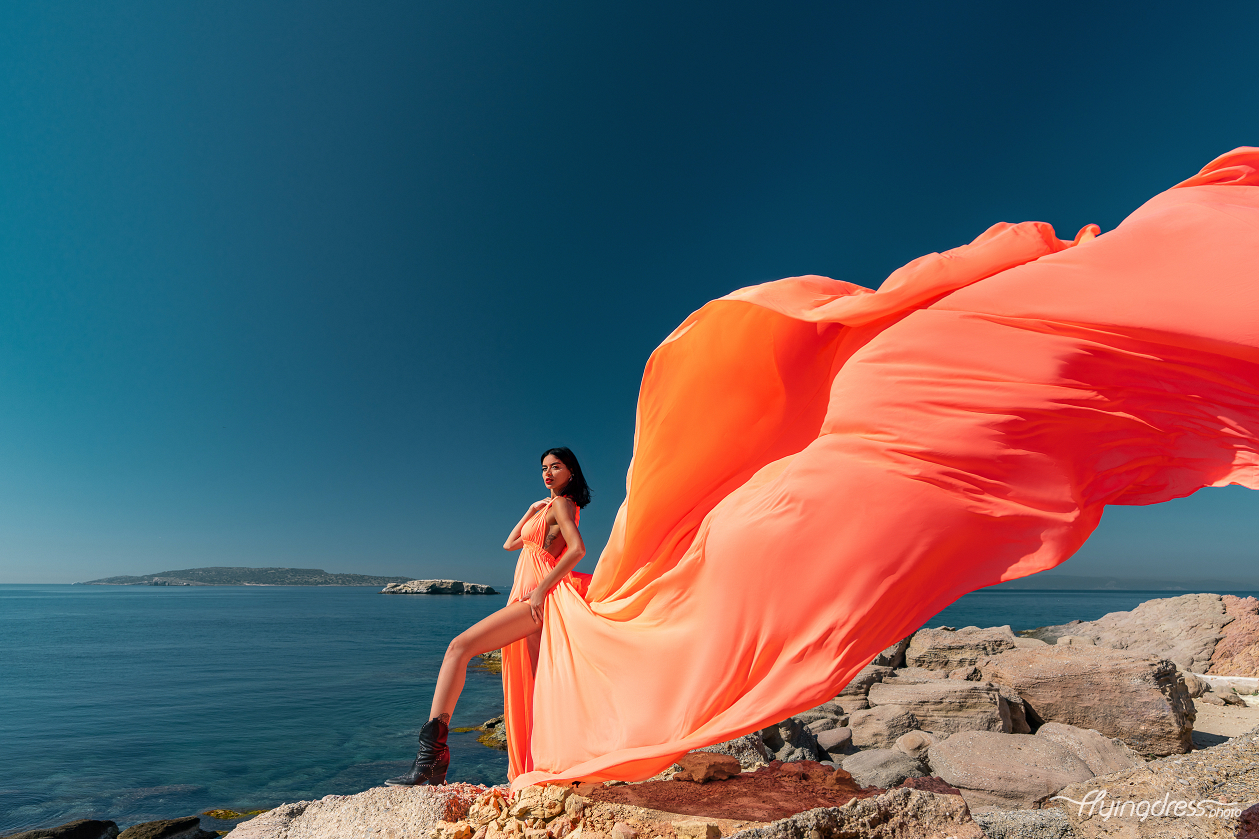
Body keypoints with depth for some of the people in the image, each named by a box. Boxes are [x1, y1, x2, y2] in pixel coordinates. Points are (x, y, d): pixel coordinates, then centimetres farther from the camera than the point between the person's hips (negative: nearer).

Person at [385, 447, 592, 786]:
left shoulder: (562, 503, -1)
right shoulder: (549, 508, 26)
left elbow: (578, 549, -18)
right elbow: (509, 544, 29)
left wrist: (542, 588, -22)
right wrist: (531, 511, 22)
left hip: (536, 599, -9)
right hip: (531, 603, 9)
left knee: (460, 646, -17)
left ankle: (432, 751, -20)